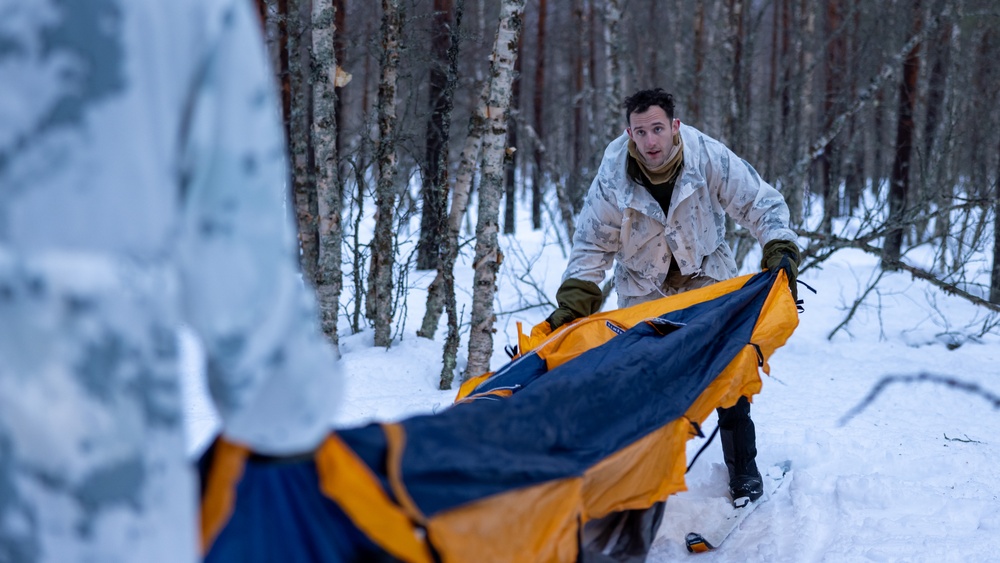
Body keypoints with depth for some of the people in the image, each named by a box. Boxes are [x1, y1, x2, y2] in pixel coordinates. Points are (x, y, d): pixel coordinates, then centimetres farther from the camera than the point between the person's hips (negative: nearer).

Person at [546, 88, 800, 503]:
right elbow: (593, 246, -9)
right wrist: (573, 302, -18)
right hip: (643, 287, 0)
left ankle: (743, 469, 11)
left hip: (707, 277, 0)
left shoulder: (710, 158, -23)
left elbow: (762, 205, -13)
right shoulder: (612, 178, -21)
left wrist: (780, 251, -26)